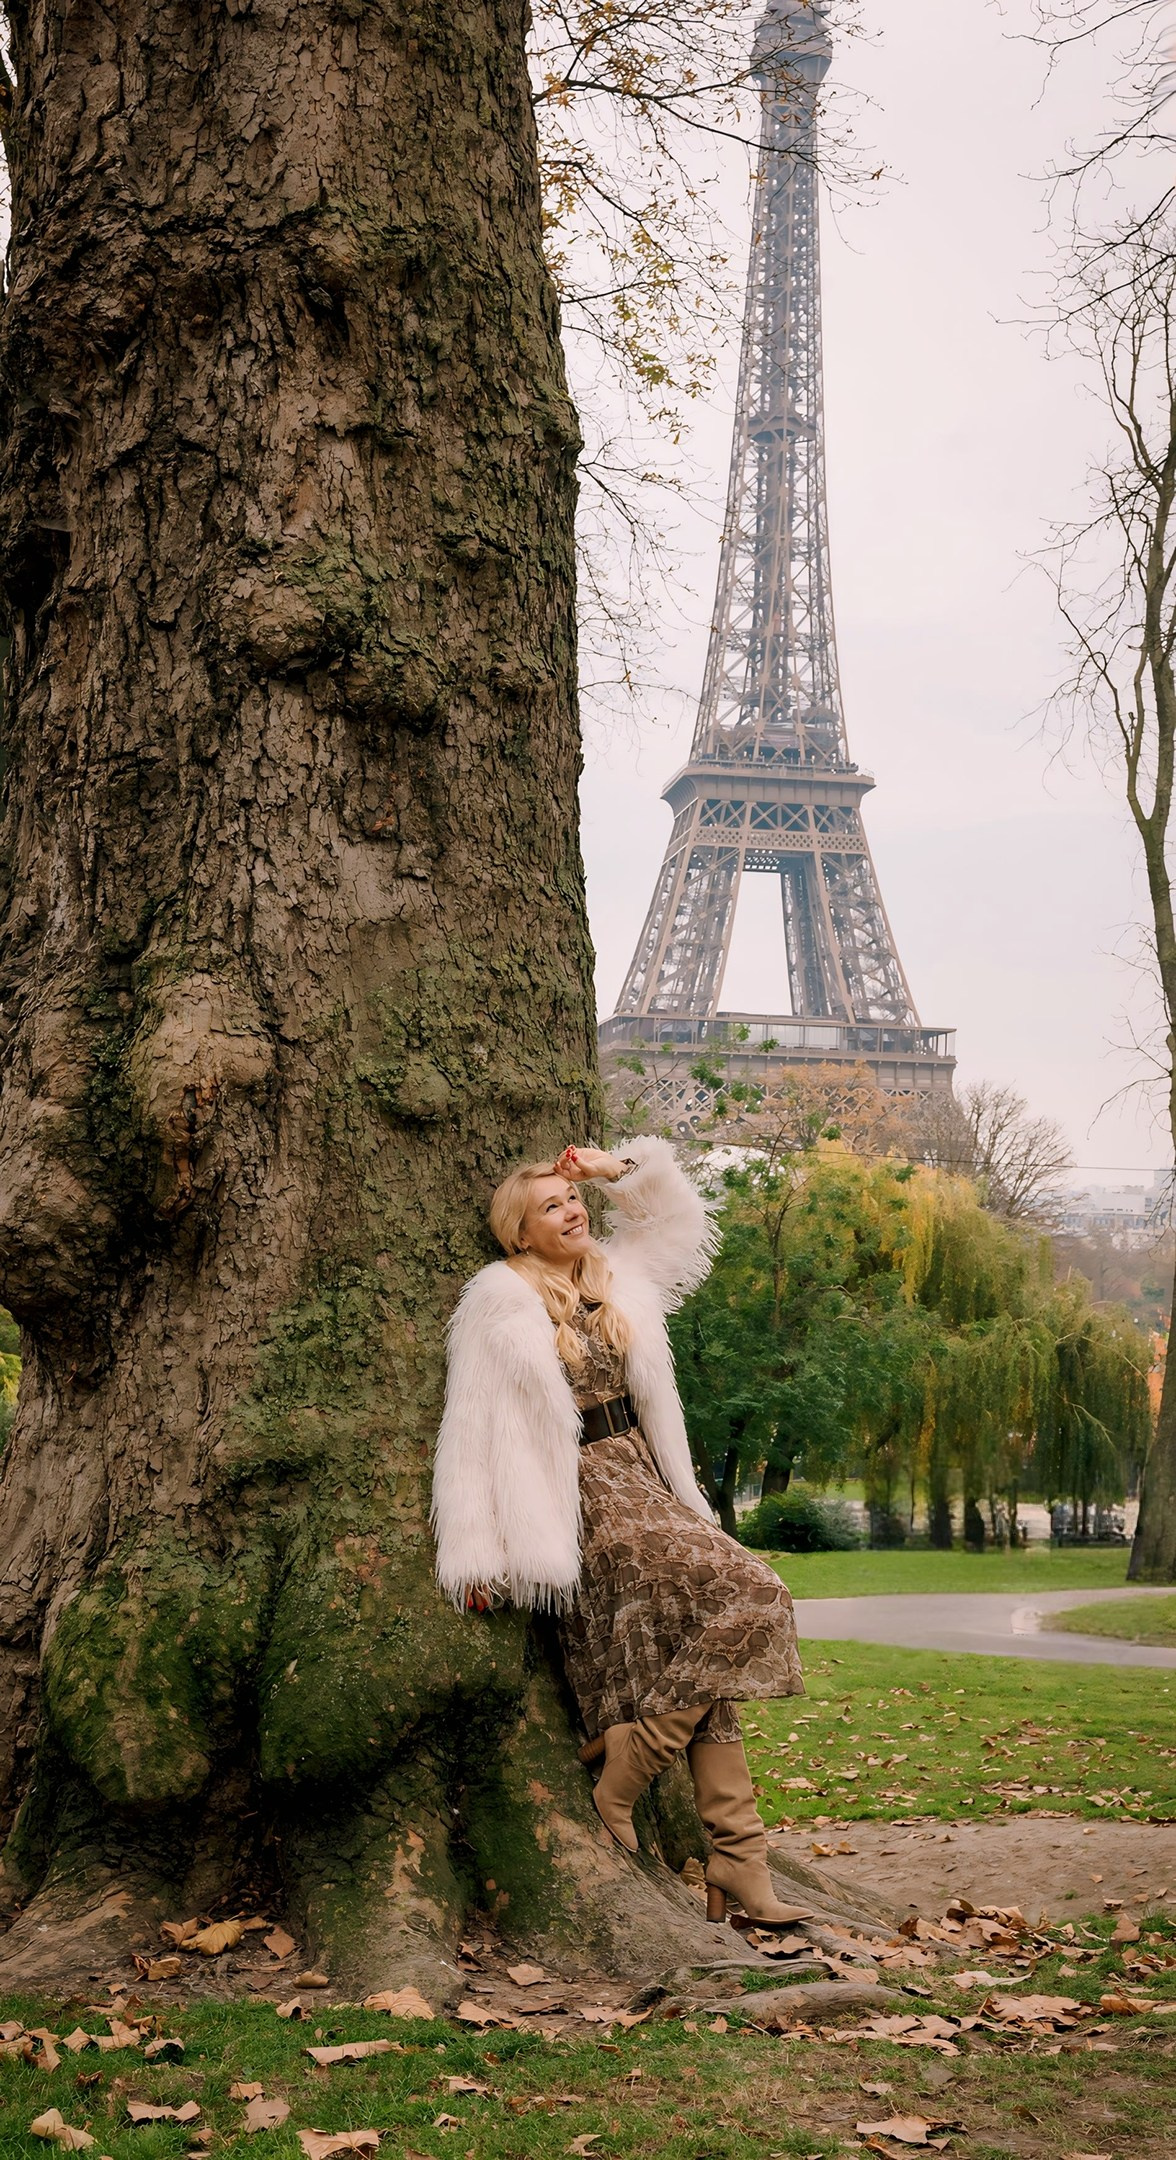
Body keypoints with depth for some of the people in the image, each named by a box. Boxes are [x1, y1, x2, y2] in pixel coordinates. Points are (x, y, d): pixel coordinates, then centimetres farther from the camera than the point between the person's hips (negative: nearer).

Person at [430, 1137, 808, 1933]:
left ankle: (738, 1873, -4)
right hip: (588, 1499, -7)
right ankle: (614, 1793, -10)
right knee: (743, 1597, -20)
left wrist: (621, 1169, 13)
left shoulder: (615, 1278, 13)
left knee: (698, 1662, -2)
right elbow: (474, 1431, -7)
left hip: (644, 1480, 7)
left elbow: (683, 1217, 31)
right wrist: (475, 1555, -11)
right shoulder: (501, 1302, -6)